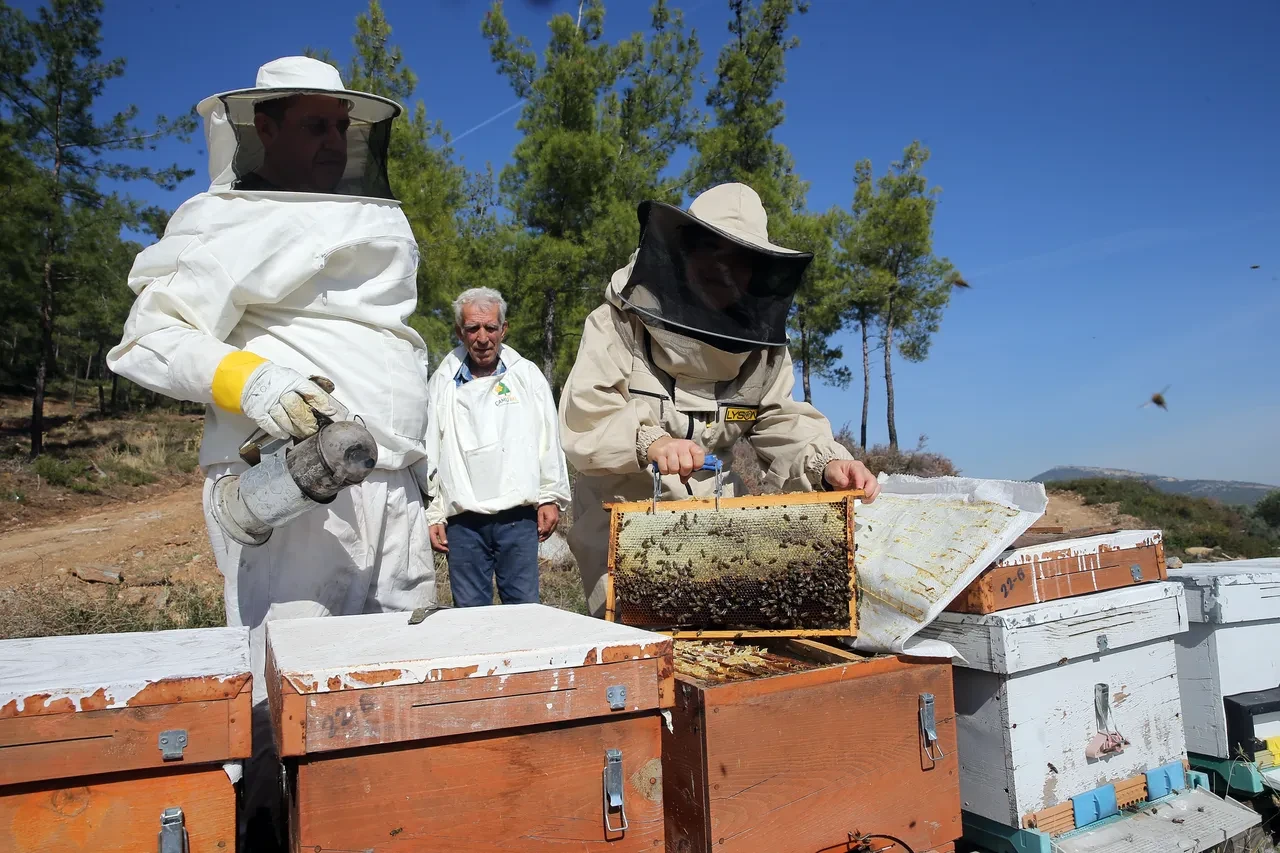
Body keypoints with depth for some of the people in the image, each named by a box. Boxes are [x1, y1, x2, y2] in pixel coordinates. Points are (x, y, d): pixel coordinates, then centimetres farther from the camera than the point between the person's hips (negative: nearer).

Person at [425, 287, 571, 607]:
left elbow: (549, 440, 9)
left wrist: (550, 498, 3)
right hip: (463, 521, 1)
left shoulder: (527, 376, 9)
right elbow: (428, 452, 9)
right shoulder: (442, 383, 9)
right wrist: (432, 515, 6)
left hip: (519, 517, 0)